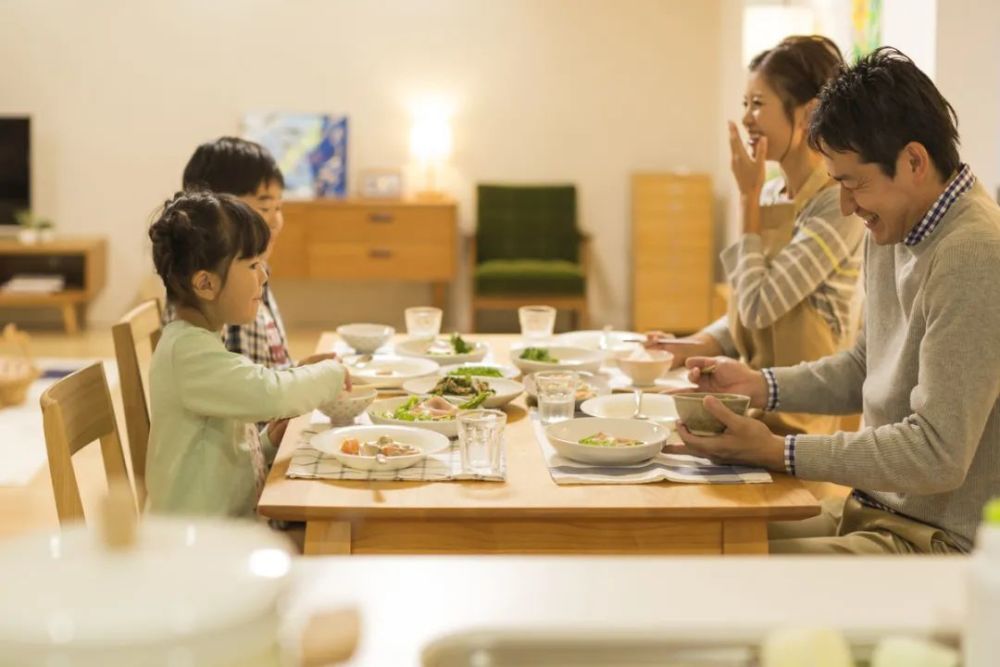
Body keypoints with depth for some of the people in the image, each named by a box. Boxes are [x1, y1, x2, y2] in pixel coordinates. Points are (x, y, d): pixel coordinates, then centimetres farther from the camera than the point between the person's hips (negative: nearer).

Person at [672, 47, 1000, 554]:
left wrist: (776, 452, -21)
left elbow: (937, 455, -25)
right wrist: (761, 385, 3)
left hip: (942, 541, -9)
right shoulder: (892, 231, 8)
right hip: (873, 509, 9)